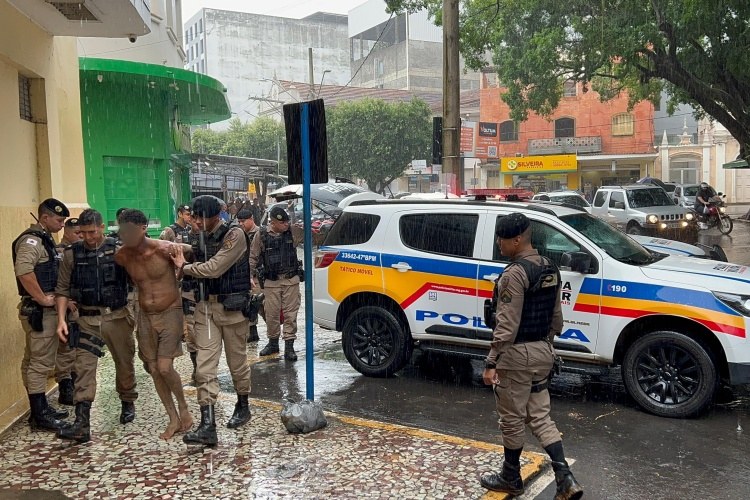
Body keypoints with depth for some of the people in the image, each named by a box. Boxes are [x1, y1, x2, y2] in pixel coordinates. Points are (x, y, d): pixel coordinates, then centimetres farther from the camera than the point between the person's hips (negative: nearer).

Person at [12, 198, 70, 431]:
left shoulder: (44, 239, 16)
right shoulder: (31, 240, -15)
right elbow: (24, 272, -31)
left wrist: (53, 299, 16)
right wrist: (43, 299, -23)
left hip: (45, 310, 10)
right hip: (39, 311, -10)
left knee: (35, 361, 16)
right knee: (40, 362, -5)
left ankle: (42, 407, 24)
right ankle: (39, 416, 2)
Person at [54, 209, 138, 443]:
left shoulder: (118, 250, -4)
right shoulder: (71, 254, 1)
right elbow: (63, 289, 4)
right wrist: (61, 319, -5)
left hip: (118, 316, 0)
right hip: (88, 319, 1)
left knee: (124, 363, 13)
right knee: (84, 368, -6)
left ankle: (128, 403, 36)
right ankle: (81, 424, -7)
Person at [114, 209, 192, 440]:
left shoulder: (165, 249, -18)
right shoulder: (122, 256, -6)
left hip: (170, 312, -4)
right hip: (145, 315, 4)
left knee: (165, 368, -10)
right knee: (154, 370, 5)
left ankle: (184, 407, 16)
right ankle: (174, 419, 18)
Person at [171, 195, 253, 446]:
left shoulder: (234, 234, -13)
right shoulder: (203, 237, 10)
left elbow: (215, 268, -19)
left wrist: (184, 266, -6)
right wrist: (184, 252, -2)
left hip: (230, 306, -5)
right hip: (205, 306, 6)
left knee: (237, 360, 11)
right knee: (205, 367, -3)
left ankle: (243, 407, 33)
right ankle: (207, 426, -4)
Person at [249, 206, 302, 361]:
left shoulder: (292, 233, 1)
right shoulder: (262, 236, -2)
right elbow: (253, 257, 6)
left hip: (291, 280, 1)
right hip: (271, 282, 0)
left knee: (290, 313, 0)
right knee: (272, 313, 5)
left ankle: (289, 346, 5)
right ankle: (273, 343, 24)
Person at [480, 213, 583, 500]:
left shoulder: (515, 273, -20)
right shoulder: (550, 269, 8)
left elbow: (507, 325, -22)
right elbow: (556, 317, 15)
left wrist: (491, 362, -18)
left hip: (517, 354, -9)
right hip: (543, 352, 9)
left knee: (512, 419, 8)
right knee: (540, 417, 15)